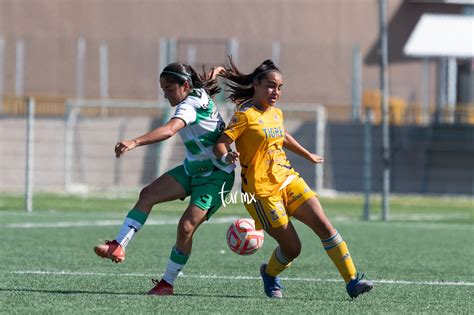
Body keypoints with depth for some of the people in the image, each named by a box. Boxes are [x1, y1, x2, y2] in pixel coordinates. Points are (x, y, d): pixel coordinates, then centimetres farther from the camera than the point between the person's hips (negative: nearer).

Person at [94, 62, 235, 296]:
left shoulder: (189, 106, -26)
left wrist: (135, 142, -57)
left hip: (216, 176, -10)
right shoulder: (200, 94, 2)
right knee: (148, 194, -10)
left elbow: (168, 130, -45)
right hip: (193, 169, 10)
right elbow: (215, 72, 20)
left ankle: (167, 283, -6)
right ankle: (118, 247, -19)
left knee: (186, 226, -20)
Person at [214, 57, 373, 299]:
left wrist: (309, 156, 45)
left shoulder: (276, 113, 12)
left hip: (288, 179, 7)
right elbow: (220, 144, -17)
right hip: (262, 190, -7)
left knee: (323, 224, -10)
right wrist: (227, 157, -40)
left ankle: (352, 281, -10)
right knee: (292, 248, -4)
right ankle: (269, 273, 30)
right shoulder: (245, 115, -10)